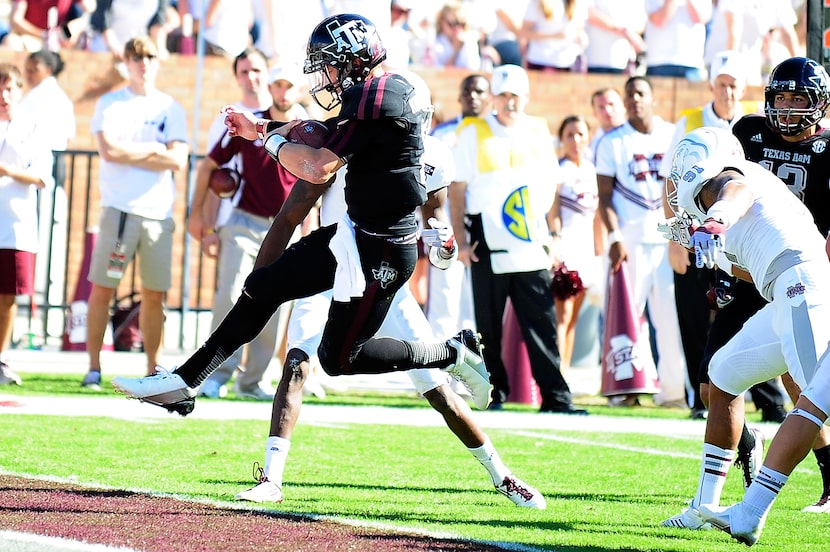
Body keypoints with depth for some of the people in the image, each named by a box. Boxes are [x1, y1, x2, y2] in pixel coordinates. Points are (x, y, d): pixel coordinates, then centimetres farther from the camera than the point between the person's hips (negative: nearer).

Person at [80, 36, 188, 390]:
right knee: (102, 289, -3)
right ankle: (94, 367, 1)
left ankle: (153, 370, 10)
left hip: (159, 212, 2)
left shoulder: (172, 109, 11)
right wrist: (154, 151, -4)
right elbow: (109, 151, -10)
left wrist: (129, 155, -5)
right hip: (119, 209, -2)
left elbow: (178, 161, -1)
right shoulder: (110, 104, 6)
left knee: (154, 294, 3)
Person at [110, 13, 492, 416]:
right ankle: (183, 383, 16)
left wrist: (274, 141, -4)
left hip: (379, 250, -10)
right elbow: (326, 137, 25)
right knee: (264, 287, 11)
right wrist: (261, 130, 23)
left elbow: (318, 169, -23)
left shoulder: (371, 99, -21)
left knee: (339, 358, -1)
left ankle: (454, 353, 8)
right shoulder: (385, 90, 10)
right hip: (356, 233, 10)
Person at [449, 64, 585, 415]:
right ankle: (493, 393, 11)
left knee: (542, 325, -2)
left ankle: (555, 396, -3)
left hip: (531, 245, 2)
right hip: (488, 245, -2)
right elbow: (457, 191, 2)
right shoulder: (473, 133, 0)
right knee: (489, 325, 3)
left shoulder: (539, 133, 10)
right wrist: (462, 240, -4)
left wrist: (552, 233, 12)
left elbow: (550, 185, 18)